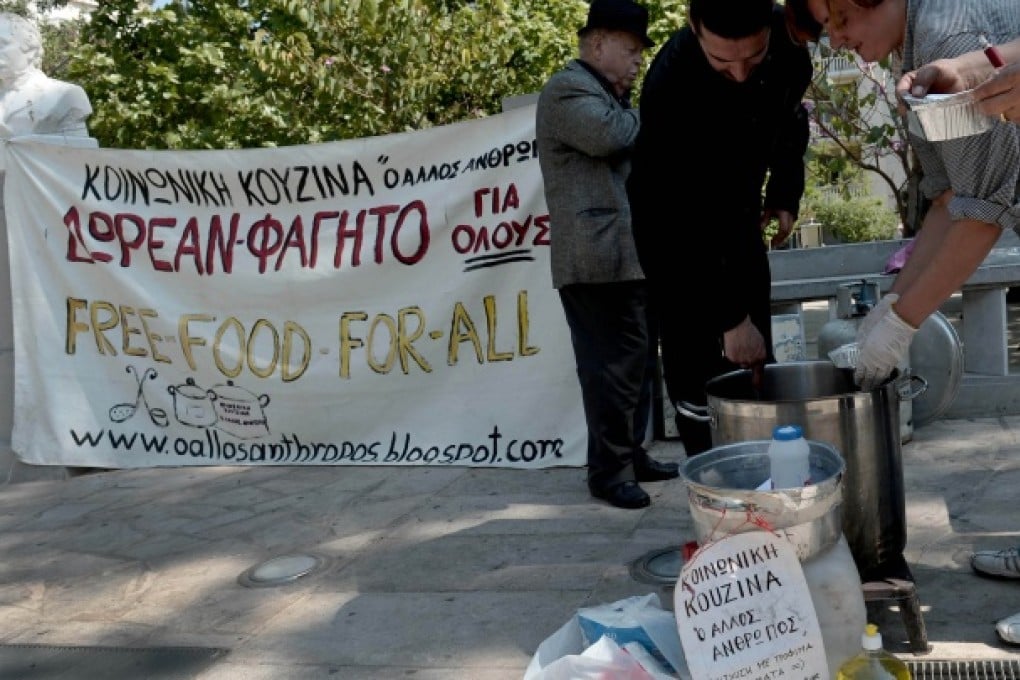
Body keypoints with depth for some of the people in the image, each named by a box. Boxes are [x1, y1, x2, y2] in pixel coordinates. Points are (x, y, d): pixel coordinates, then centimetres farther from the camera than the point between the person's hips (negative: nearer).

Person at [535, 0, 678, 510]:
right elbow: (607, 135, -24)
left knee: (632, 362, 13)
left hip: (625, 254, 10)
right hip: (596, 257, -10)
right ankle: (608, 470, 0)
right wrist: (636, 114, -4)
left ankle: (631, 455, 22)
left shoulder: (606, 94, 27)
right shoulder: (567, 89, -6)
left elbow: (628, 154, 32)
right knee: (611, 366, -9)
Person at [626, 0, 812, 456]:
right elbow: (686, 221, -32)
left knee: (758, 360, 8)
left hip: (740, 216, 6)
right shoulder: (670, 85, -34)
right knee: (696, 366, -9)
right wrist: (730, 316, -31)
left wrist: (785, 195, 2)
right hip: (674, 226, -5)